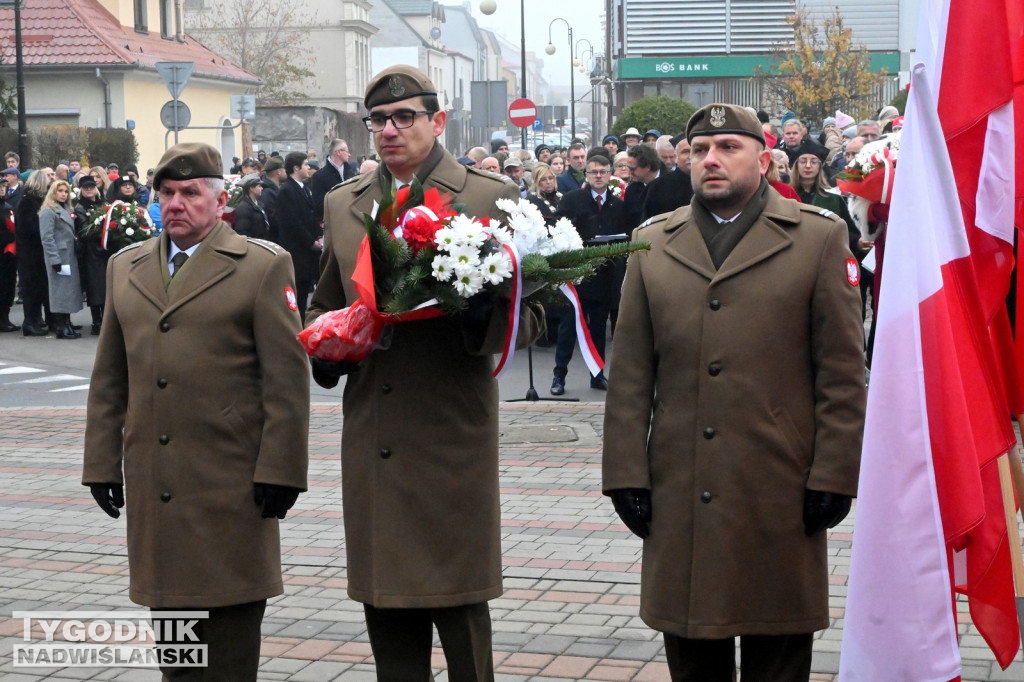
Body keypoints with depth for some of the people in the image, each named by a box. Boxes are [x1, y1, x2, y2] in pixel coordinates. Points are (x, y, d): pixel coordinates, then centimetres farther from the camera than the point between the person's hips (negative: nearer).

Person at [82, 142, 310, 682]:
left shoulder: (263, 266, 0)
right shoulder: (125, 268, 15)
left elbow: (286, 378, -5)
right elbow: (109, 378, 17)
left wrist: (279, 470, -11)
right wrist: (102, 462, 11)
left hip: (231, 486, -4)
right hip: (154, 487, 5)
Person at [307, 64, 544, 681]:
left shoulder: (492, 198, 0)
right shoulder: (342, 204, 14)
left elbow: (531, 318, 0)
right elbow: (324, 305, 26)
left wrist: (481, 313, -22)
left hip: (453, 442, -4)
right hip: (371, 442, 4)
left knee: (459, 610, 0)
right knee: (386, 609, 9)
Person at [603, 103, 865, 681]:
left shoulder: (819, 238, 4)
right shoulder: (653, 243, 11)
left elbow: (842, 373, 1)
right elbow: (631, 374, 9)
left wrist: (833, 476, -5)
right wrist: (627, 474, 3)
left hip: (780, 497, -2)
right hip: (680, 495, 2)